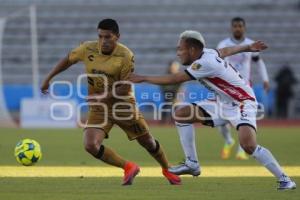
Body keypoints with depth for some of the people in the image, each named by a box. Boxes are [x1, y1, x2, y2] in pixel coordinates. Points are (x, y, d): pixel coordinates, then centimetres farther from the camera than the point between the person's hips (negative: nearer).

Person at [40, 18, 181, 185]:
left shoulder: (125, 56, -20)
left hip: (123, 106, -2)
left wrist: (102, 97, -25)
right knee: (90, 146, -19)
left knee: (148, 142, 11)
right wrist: (49, 78, 7)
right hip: (99, 109, 2)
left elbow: (125, 88, -18)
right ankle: (128, 167, 2)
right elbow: (68, 60, 8)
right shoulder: (88, 49, -10)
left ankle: (167, 170, 42)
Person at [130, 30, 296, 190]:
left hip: (243, 103, -10)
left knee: (248, 145, -30)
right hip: (223, 104, 10)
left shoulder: (205, 62, -26)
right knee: (181, 114, 1)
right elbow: (226, 51, 21)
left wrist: (143, 78, -15)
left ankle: (284, 179, -16)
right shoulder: (206, 53, 0)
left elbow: (174, 80, -23)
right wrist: (248, 47, 37)